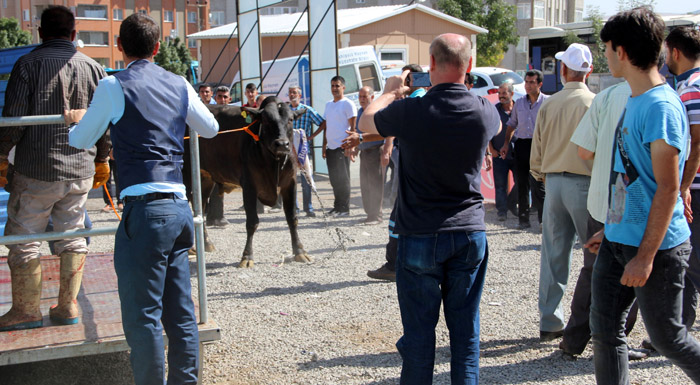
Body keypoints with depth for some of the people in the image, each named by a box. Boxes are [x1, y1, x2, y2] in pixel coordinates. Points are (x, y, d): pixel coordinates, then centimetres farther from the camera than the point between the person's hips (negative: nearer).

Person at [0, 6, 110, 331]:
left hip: (36, 170, -4)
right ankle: (68, 306, 17)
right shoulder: (93, 68, 5)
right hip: (81, 170, 4)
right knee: (72, 236, 12)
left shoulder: (29, 64, -5)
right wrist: (102, 160, 21)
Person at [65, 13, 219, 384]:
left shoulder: (113, 86, -4)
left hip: (145, 210, -6)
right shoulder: (179, 85, 10)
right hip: (179, 206, 6)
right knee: (180, 310, 14)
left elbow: (81, 141, 9)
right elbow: (210, 128, 24)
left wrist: (75, 119, 31)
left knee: (143, 316, 0)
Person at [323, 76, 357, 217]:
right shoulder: (328, 105, 17)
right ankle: (337, 206, 20)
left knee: (343, 179, -4)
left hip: (342, 147, -7)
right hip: (331, 147, 7)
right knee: (334, 179, 11)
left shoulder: (348, 104, -5)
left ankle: (344, 209, 2)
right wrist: (324, 146, 15)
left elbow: (353, 127, -9)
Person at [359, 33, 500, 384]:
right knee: (465, 328, 11)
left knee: (419, 329, 6)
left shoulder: (411, 111, -14)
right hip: (470, 233, 3)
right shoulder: (484, 111, -5)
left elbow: (365, 122, 7)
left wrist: (391, 92, 23)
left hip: (421, 236, -3)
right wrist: (462, 90, 27)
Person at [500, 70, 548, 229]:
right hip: (521, 144, 5)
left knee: (537, 183, -10)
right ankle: (523, 218, 15)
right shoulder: (519, 103, 14)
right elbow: (512, 124, 23)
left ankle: (544, 218, -3)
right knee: (521, 183, 7)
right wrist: (506, 144, 16)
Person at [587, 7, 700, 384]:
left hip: (655, 247, -9)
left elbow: (668, 188, -21)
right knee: (605, 329, 9)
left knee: (667, 337, 6)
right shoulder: (633, 101, 10)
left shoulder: (662, 107, -18)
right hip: (617, 242, 9)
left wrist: (645, 256, -22)